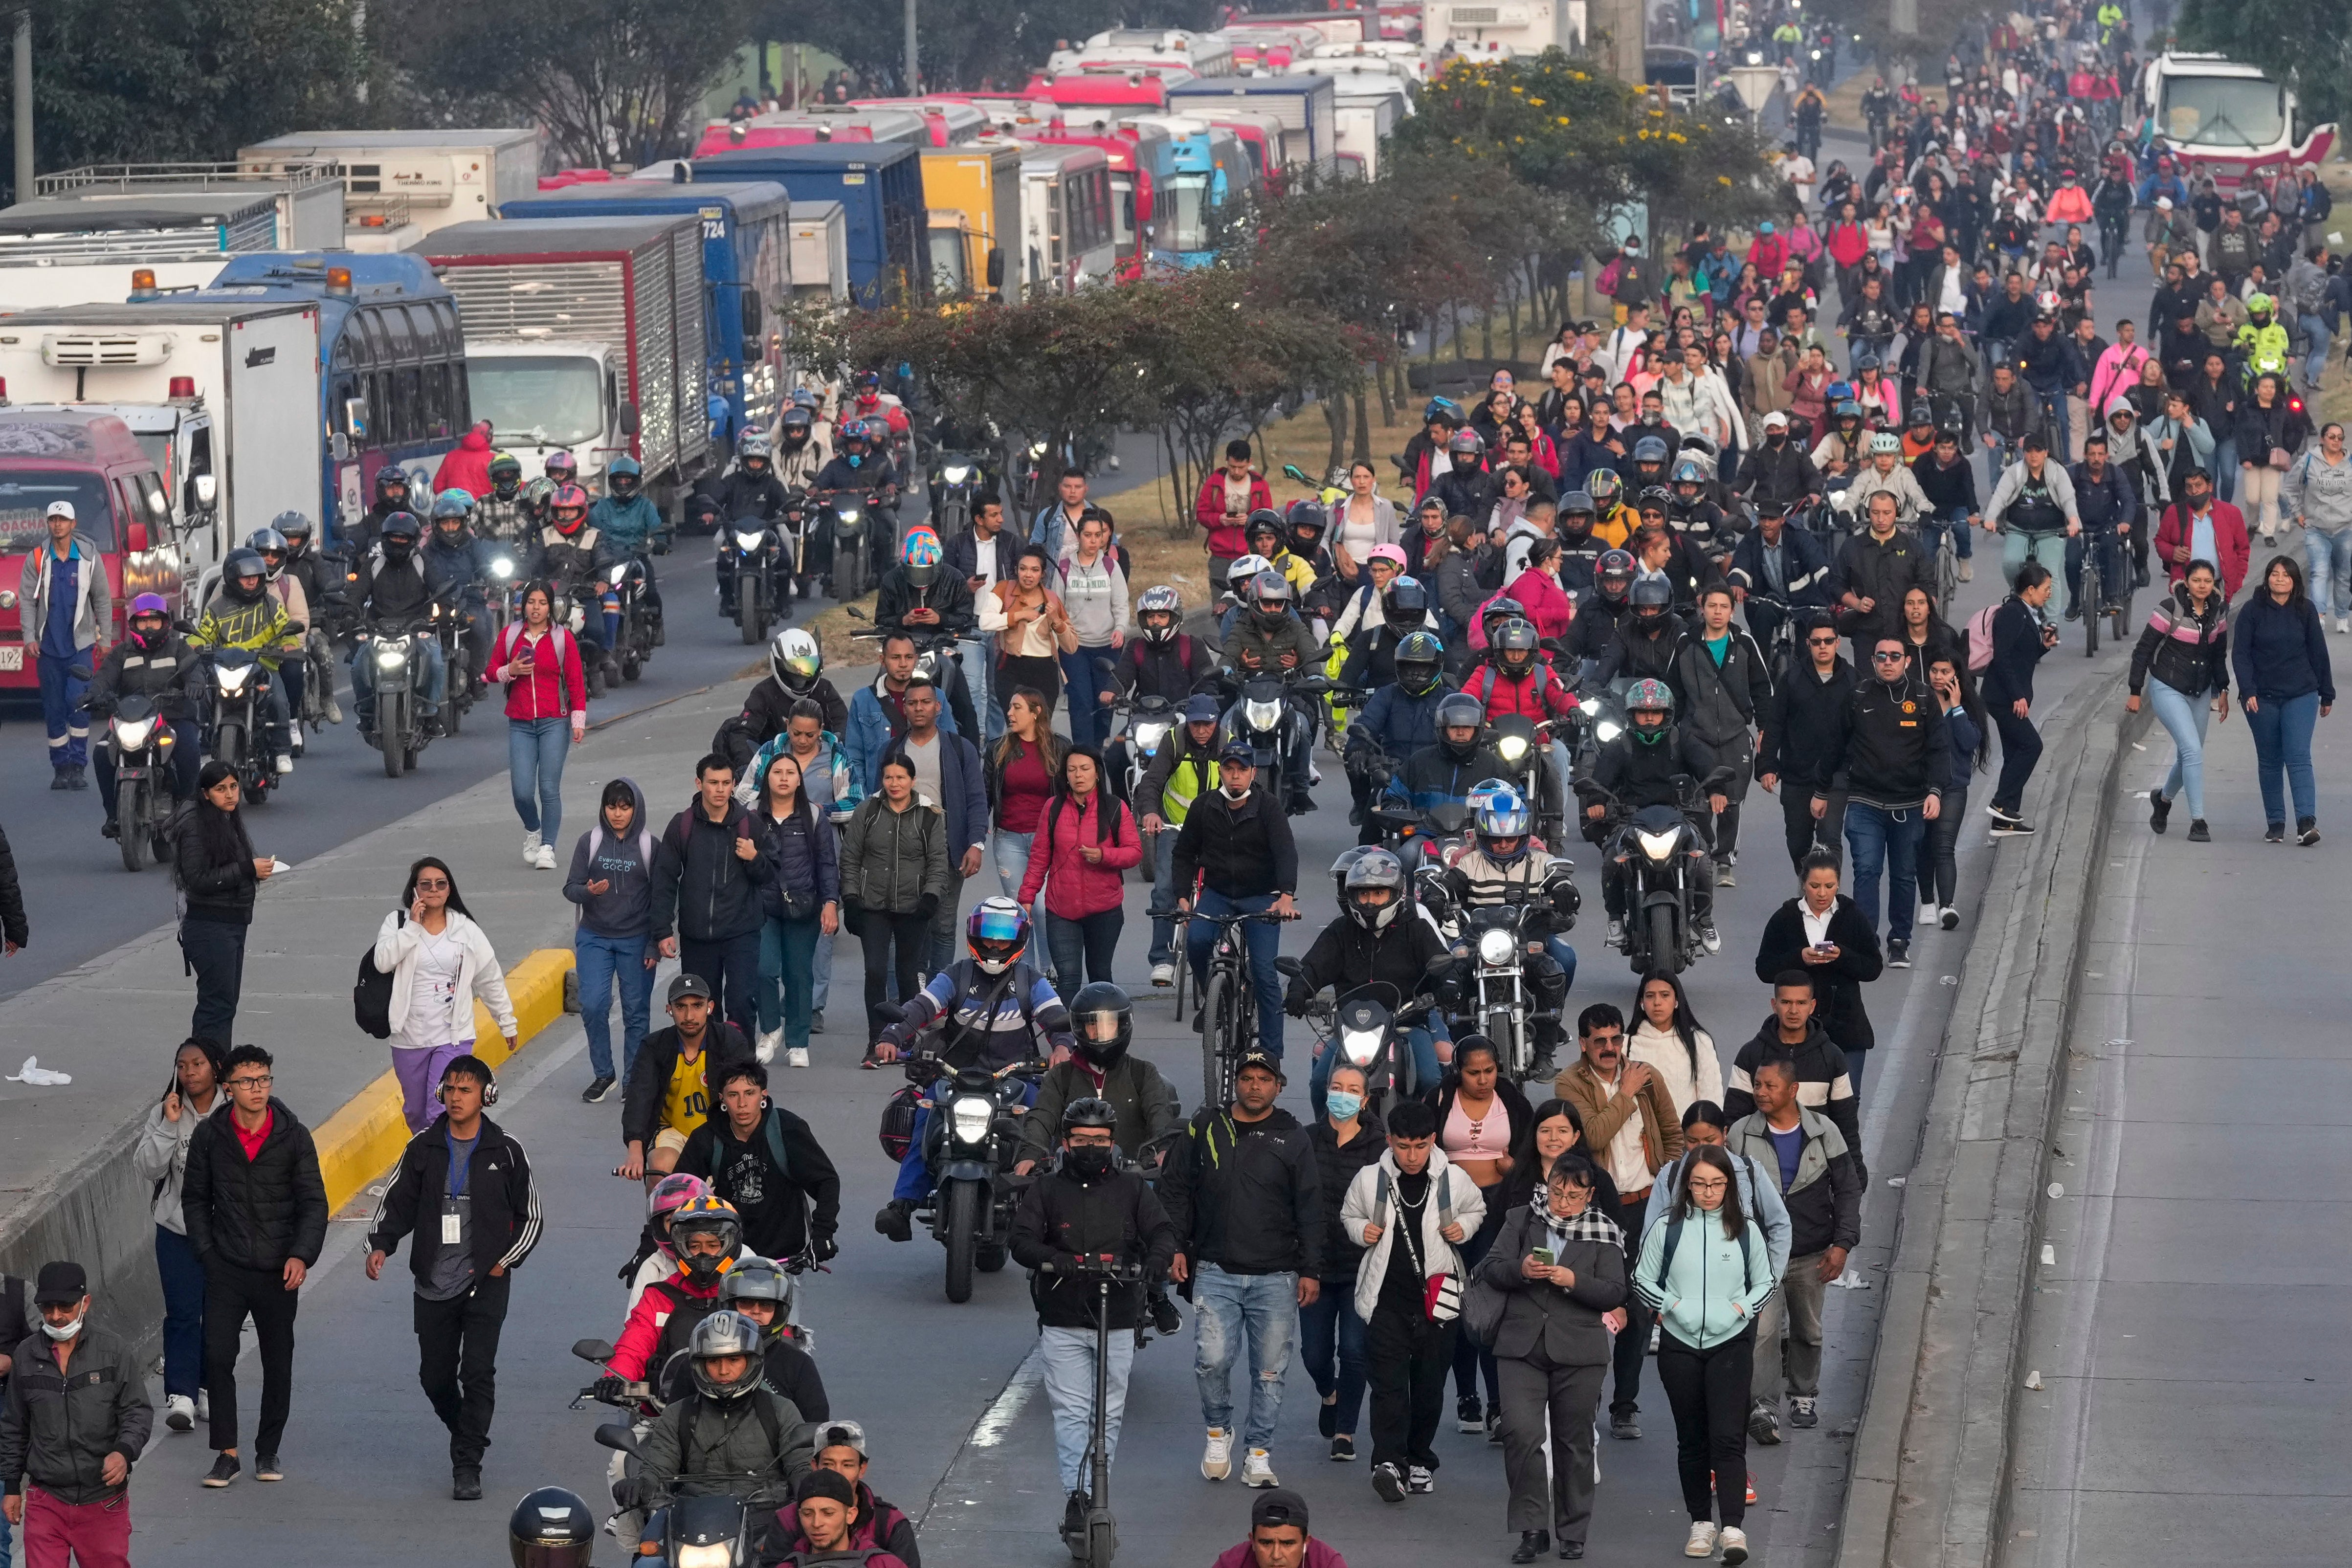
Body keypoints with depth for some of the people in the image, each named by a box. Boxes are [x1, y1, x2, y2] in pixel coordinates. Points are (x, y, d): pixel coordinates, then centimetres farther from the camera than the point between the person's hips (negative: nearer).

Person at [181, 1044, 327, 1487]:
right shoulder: (210, 1136, 0)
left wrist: (301, 1255, -15)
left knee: (278, 1364, 6)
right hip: (226, 1269, 0)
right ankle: (227, 1454, 0)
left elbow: (313, 1203, -1)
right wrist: (206, 1252, 0)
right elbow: (194, 1198, 10)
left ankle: (268, 1451, 20)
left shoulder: (294, 1137, -3)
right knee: (217, 1356, -8)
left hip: (278, 1270, 0)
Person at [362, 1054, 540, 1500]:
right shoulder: (424, 1148, 4)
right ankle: (467, 1438, 35)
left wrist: (505, 1260, -3)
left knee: (478, 1372, -13)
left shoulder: (505, 1152, 0)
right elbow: (397, 1203, 11)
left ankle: (467, 1466, -8)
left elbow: (531, 1216, 8)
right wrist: (380, 1246, -7)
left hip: (486, 1283, -3)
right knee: (435, 1376, 8)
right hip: (434, 1286, 3)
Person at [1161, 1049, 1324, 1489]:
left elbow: (1311, 1209, 7)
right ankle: (1219, 1430, 14)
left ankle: (1257, 1451, 14)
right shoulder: (1204, 1129, 7)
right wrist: (1176, 1247, 4)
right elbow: (1175, 1191, 12)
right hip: (1215, 1272, 0)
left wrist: (1311, 1270, 2)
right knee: (1212, 1359, -12)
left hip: (1277, 1278, 0)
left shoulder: (1294, 1139, 6)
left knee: (1270, 1370, 2)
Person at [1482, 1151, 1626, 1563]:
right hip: (1523, 1349, 0)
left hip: (1578, 1352, 0)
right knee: (1521, 1433, -13)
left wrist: (1572, 1280, -19)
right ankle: (1533, 1529, -5)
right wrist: (1521, 1270, -18)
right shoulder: (1521, 1220, 8)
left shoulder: (1603, 1233, 5)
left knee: (1574, 1443, 8)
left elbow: (1613, 1295, -3)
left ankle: (1573, 1532, 19)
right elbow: (1490, 1270, 2)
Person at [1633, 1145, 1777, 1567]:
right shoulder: (1667, 1230, 0)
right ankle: (1701, 1522, 21)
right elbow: (1642, 1280, 8)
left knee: (1728, 1438, -12)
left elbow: (1764, 1283, 12)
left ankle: (1733, 1529, -18)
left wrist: (1742, 1308, -6)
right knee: (1691, 1439, 9)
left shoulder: (1746, 1231, 2)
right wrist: (1670, 1305, -8)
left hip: (1731, 1344, -2)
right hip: (1679, 1345, 2)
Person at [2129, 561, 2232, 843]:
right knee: (2193, 750, -18)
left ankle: (2163, 798, 42)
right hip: (2168, 690, -6)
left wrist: (2222, 690, 13)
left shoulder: (2218, 613, 2)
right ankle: (2198, 821, -13)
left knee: (2188, 757, 12)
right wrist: (2135, 692, -8)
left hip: (2201, 693, 6)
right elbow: (2143, 650, -9)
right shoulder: (2170, 608, -14)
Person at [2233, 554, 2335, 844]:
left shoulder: (2305, 611, 3)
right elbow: (2240, 654, -2)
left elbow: (2318, 653, 9)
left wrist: (2326, 693, 13)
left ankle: (2307, 822, -20)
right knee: (2269, 762, 8)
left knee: (2298, 758, -11)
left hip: (2301, 695, -1)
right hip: (2262, 698, 1)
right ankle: (2275, 823, 16)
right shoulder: (2253, 610, -1)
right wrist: (2248, 691, -13)